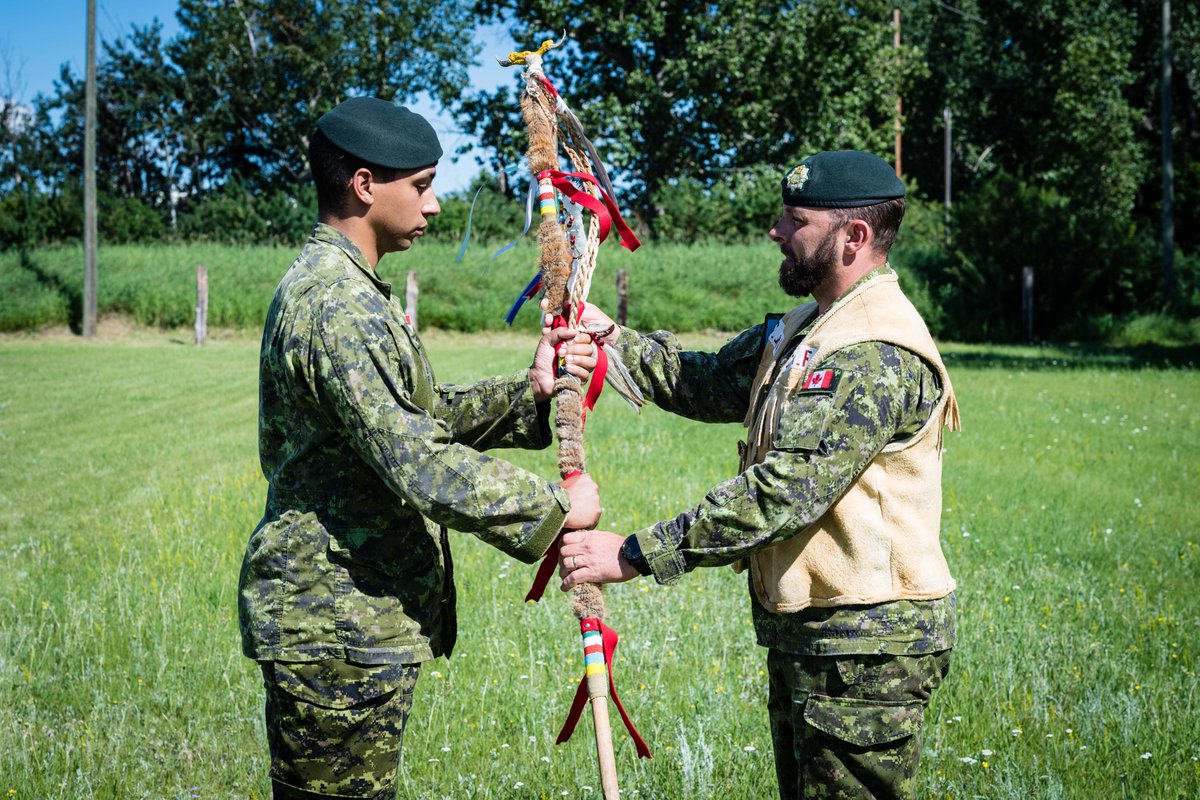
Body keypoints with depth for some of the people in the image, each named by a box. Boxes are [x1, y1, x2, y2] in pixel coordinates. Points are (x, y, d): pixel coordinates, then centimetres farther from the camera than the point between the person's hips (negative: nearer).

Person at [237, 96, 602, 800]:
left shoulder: (355, 291, 15)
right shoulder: (335, 302, -21)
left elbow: (429, 415, 17)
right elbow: (416, 459, -26)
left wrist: (529, 392, 1)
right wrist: (554, 507, -17)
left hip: (353, 617, 10)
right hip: (336, 626, -10)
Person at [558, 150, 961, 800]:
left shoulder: (879, 354, -22)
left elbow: (784, 491, -28)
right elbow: (707, 382, 17)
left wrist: (636, 555, -26)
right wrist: (606, 335, 4)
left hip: (864, 648, -10)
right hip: (802, 635, 10)